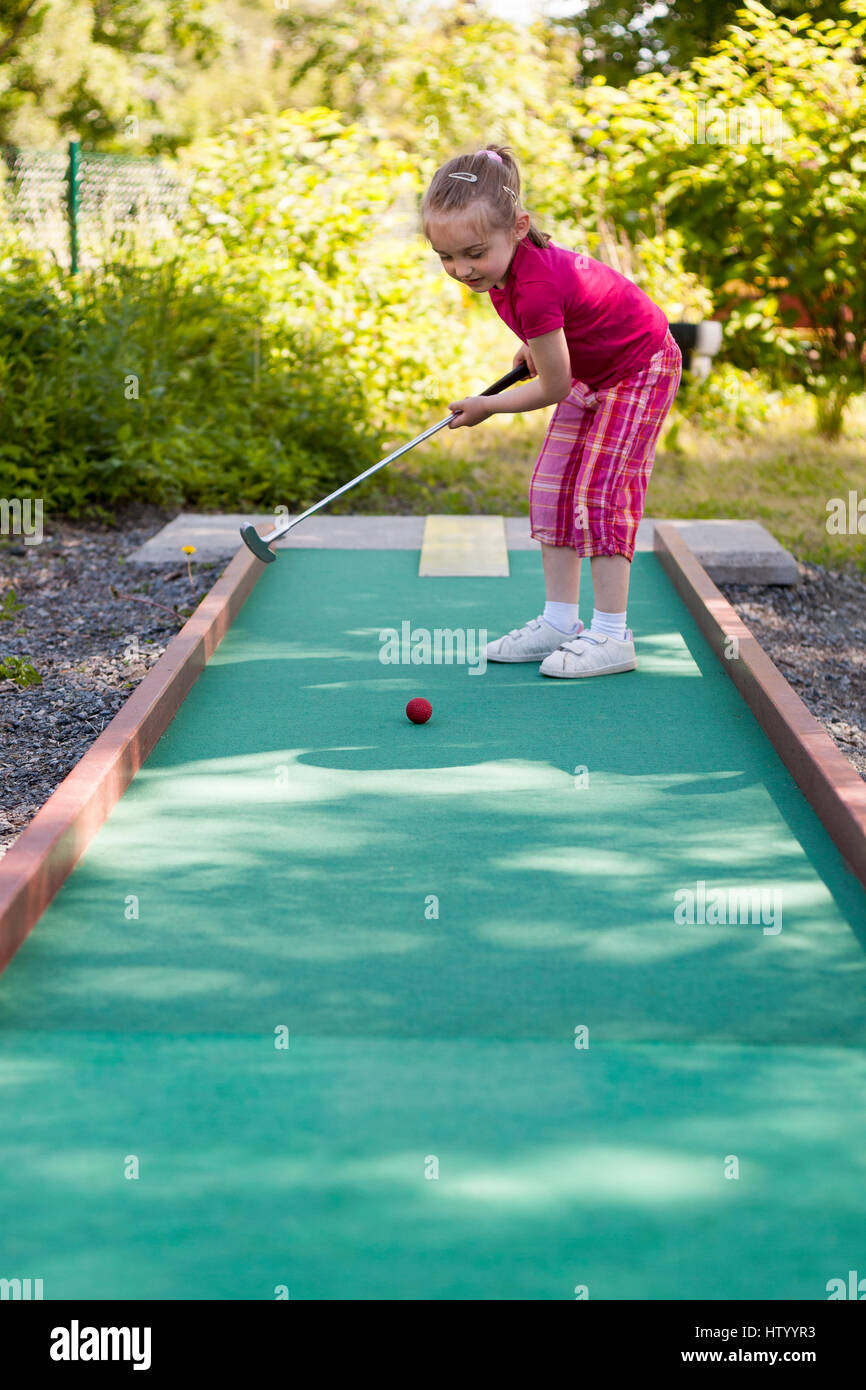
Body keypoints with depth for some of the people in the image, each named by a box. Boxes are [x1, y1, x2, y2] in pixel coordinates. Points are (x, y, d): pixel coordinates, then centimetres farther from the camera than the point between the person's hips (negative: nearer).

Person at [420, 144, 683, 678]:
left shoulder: (536, 290, -38)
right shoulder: (508, 258, -12)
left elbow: (554, 388, -27)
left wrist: (488, 406, -12)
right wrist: (540, 346, 7)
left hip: (639, 370, -10)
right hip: (589, 371, 10)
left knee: (599, 491, -16)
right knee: (551, 487, 5)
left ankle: (612, 634, -11)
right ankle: (560, 622, 10)